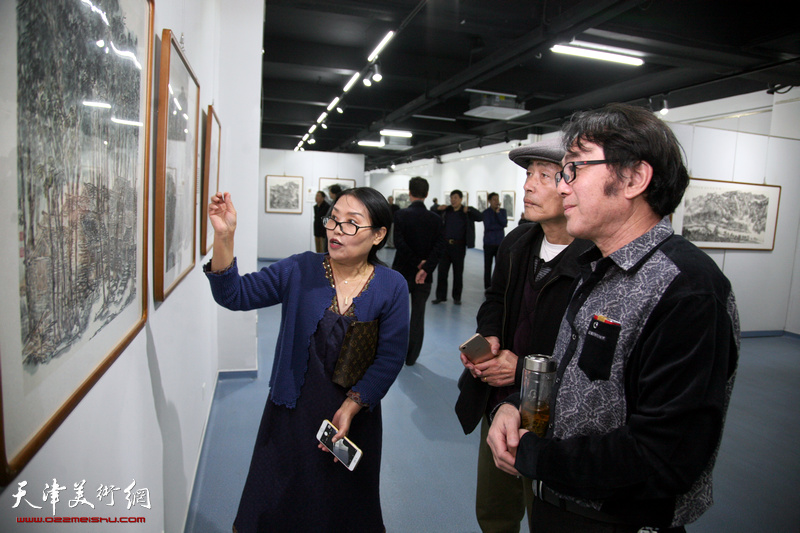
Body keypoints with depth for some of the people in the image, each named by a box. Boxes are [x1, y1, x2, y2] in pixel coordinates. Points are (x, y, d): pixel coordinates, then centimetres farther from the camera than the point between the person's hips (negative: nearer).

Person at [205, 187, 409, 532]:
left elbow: (390, 357, -9)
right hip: (292, 412, 1)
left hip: (355, 416, 0)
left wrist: (350, 408, -16)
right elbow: (236, 295, -12)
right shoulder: (299, 271, -8)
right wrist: (224, 238, -26)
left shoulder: (392, 287, -9)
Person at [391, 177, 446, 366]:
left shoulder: (401, 215, -8)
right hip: (425, 275, 2)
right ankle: (411, 357, 17)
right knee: (418, 316, 10)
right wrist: (425, 268, -15)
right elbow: (439, 246, -10)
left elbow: (399, 242, -18)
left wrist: (417, 263, -13)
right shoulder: (435, 219, -1)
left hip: (402, 272, -2)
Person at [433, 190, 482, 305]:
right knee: (442, 271, 4)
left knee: (458, 273, 8)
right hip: (445, 244, 2)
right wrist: (438, 209, -8)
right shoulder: (446, 210, 6)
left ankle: (457, 297, 19)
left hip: (459, 246, -2)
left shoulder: (467, 212, 0)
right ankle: (440, 296, 14)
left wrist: (469, 210, -28)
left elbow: (480, 217, -12)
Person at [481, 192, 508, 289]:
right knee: (488, 266, 5)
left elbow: (504, 223, -7)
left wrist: (498, 212, -12)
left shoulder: (502, 211, 8)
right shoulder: (486, 212, -1)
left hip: (500, 242, 2)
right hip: (489, 243, -2)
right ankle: (487, 287, 14)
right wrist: (500, 226, -6)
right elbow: (488, 226, -12)